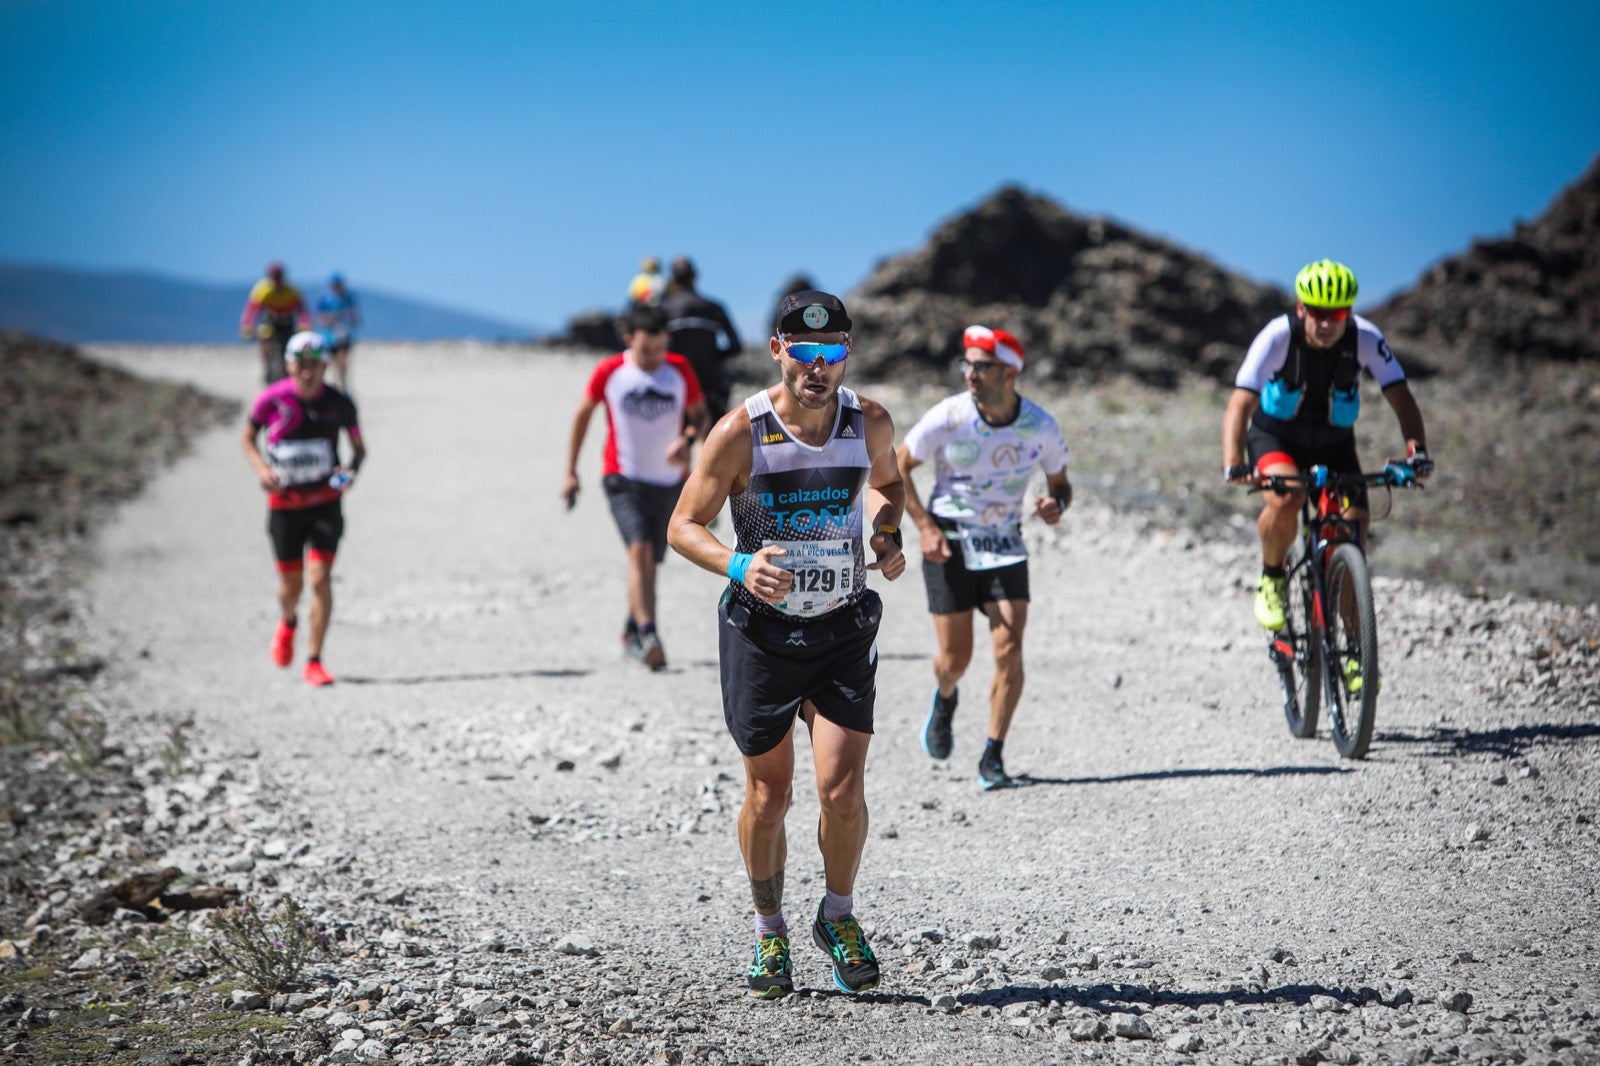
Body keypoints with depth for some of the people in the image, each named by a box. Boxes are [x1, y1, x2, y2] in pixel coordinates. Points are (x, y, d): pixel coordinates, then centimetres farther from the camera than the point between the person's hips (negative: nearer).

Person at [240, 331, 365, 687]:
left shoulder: (339, 404, -8)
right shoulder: (272, 400, -10)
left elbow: (359, 447, 6)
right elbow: (248, 438, 6)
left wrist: (351, 470, -15)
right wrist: (261, 469, -12)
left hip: (326, 501, 0)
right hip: (285, 503, 0)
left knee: (320, 578, -14)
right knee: (291, 584, 8)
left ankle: (314, 661, -5)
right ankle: (287, 623, 46)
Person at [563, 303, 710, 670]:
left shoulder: (679, 369, -3)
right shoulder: (609, 372, -7)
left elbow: (700, 414, 7)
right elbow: (583, 413, 6)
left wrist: (687, 439, -17)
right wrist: (571, 471, 6)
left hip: (669, 482, 3)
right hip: (624, 478, -3)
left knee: (649, 561, 12)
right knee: (640, 550, -23)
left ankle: (630, 633, 34)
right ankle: (647, 634, -30)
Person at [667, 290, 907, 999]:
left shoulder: (869, 423, -4)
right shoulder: (740, 432, -13)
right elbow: (684, 526, -7)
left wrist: (887, 537, -1)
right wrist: (737, 566, -26)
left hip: (844, 629, 1)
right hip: (761, 630, -1)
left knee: (842, 790, -11)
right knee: (767, 796, 6)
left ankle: (838, 917, 16)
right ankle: (768, 930, 28)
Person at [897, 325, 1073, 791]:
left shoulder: (1040, 425, -10)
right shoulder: (947, 417, -16)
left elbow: (1060, 483, 6)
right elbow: (897, 467, -3)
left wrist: (1056, 504, -18)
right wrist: (925, 525, -12)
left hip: (1004, 544, 1)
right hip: (948, 543, -1)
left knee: (1009, 649, -13)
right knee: (955, 658, 0)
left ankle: (993, 758, 0)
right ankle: (944, 699, 39)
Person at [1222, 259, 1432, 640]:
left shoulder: (1365, 338, -22)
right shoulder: (1278, 336, -27)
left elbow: (1401, 397, -24)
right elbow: (1240, 404, -34)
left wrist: (1416, 449, -44)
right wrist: (1233, 465, -50)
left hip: (1334, 443, 2)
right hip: (1276, 437, -2)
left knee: (1354, 535, -11)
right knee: (1284, 500, -34)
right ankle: (1272, 579, -5)